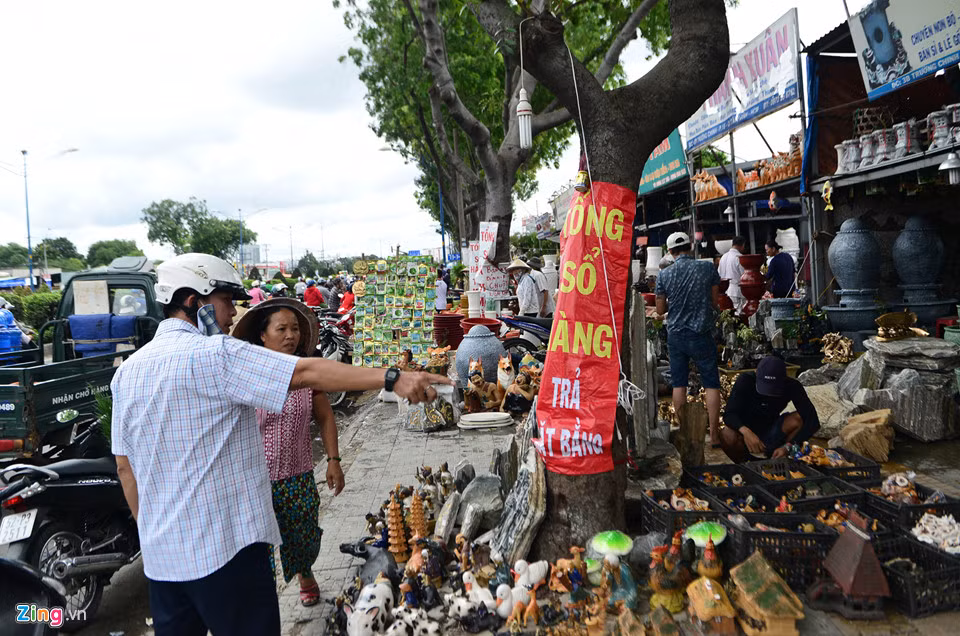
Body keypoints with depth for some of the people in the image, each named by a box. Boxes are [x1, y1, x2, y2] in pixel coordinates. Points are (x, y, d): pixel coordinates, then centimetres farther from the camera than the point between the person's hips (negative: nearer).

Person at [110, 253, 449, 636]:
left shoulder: (128, 371, 7)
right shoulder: (214, 354, -17)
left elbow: (125, 466, 12)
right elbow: (307, 374, -27)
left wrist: (151, 531, 22)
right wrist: (393, 379, -29)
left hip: (159, 553, 8)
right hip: (223, 547, -8)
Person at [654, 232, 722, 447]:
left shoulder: (664, 275, -4)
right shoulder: (708, 268, -5)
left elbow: (660, 310, 2)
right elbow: (715, 301, 3)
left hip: (676, 334, 2)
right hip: (701, 333, -1)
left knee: (679, 383, 10)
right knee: (711, 383, 6)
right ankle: (714, 434, 6)